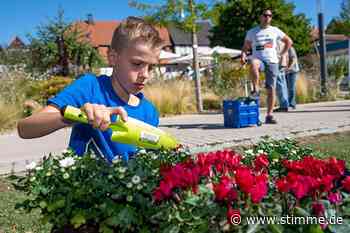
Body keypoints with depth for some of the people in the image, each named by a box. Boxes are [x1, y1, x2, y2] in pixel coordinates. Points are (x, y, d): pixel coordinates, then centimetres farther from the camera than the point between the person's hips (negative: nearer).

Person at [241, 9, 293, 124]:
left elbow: (289, 41, 22)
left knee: (271, 89, -4)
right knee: (254, 63, -41)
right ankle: (256, 89, -28)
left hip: (272, 61, 1)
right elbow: (245, 47, 11)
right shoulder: (252, 32, 11)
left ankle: (269, 115, 2)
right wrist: (243, 55, -10)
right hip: (259, 59, -1)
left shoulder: (275, 30, 13)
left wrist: (282, 54, 11)